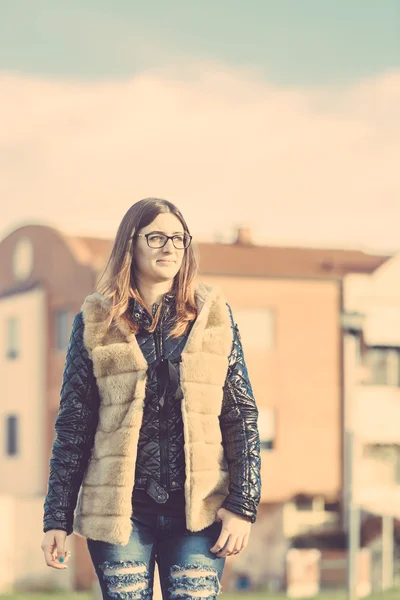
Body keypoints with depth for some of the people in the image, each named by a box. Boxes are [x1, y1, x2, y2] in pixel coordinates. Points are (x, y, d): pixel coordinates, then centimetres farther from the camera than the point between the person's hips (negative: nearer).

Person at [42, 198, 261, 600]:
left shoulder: (213, 316, 7)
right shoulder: (95, 322, 5)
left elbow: (241, 416, 6)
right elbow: (73, 424, 6)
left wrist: (243, 505, -3)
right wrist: (57, 518, 2)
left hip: (198, 508, 0)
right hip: (119, 509, 0)